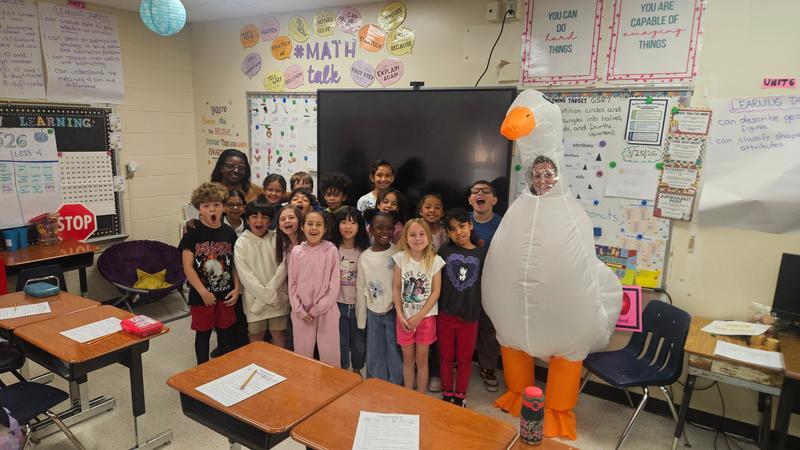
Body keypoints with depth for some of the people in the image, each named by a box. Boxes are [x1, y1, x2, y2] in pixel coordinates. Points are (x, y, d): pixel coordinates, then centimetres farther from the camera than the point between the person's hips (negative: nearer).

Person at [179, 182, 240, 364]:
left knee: (226, 332, 14)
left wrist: (236, 289, -4)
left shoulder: (229, 233, 0)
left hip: (225, 294, 3)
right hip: (201, 295, -3)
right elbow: (188, 267, -13)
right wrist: (203, 292, -18)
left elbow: (234, 264, 5)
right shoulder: (193, 233, -10)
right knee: (203, 333, 12)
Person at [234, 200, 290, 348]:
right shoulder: (241, 242, -4)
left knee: (278, 333, 10)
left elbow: (283, 267, -6)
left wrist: (270, 291, -16)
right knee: (256, 336, 9)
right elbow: (244, 275, -10)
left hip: (278, 297, 1)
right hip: (254, 299, -1)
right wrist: (268, 296, -16)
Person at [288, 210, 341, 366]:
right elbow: (292, 285, 3)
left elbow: (334, 286, -6)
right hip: (301, 313, 2)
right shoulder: (296, 251, 0)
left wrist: (316, 310, -9)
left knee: (330, 355, 5)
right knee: (302, 355, 12)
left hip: (326, 311, -2)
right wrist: (301, 311, -5)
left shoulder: (331, 250, -5)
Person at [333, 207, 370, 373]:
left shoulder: (364, 250, -3)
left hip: (358, 305, 1)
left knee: (359, 343, 13)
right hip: (338, 304, 0)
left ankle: (357, 371, 36)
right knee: (341, 342, 12)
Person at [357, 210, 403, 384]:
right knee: (374, 356, 14)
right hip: (373, 313, 3)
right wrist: (361, 319, 5)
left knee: (395, 354, 9)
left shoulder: (399, 254, -11)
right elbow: (361, 289, 3)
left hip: (393, 311, -3)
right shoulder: (364, 257, -2)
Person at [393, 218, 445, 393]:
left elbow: (436, 291, -8)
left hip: (426, 316, -1)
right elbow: (396, 288, -2)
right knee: (408, 359, 12)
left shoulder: (435, 260, -9)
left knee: (421, 359, 8)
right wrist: (400, 315, -8)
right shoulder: (401, 258, -6)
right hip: (405, 317, 1)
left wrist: (419, 316, -12)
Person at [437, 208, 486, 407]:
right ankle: (447, 393, 32)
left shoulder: (481, 254, -5)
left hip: (469, 315, 0)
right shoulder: (444, 252, -4)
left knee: (465, 358, 13)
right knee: (446, 356, 14)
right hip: (445, 314, 1)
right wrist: (435, 310, -2)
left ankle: (460, 395, 30)